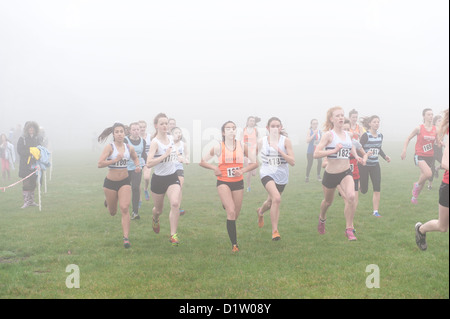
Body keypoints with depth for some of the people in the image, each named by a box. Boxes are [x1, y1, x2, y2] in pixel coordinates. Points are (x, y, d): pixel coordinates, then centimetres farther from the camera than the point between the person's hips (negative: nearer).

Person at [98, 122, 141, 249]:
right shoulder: (110, 147, -11)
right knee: (112, 212, 15)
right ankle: (108, 200, 51)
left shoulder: (129, 148, 1)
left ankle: (126, 238, -12)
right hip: (110, 182, -1)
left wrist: (138, 166, 3)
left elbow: (135, 158, 24)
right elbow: (99, 164, -21)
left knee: (124, 208, -15)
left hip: (124, 182, 1)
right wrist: (115, 160, -31)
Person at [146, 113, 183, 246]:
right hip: (158, 179, -3)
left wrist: (179, 159, 20)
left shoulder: (170, 138, 3)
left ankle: (173, 235, -15)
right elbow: (149, 164, -31)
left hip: (172, 177, 3)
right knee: (159, 209, 14)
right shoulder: (155, 142, -17)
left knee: (175, 204, -22)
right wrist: (165, 155, -33)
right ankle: (155, 219, 53)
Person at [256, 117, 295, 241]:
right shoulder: (262, 141, -3)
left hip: (281, 176, 2)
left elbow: (292, 162, -15)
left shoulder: (286, 141, -7)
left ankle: (260, 212, 57)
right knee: (277, 198, -27)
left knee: (271, 202, 19)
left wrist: (279, 150, -23)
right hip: (267, 174, -2)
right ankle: (274, 230, -17)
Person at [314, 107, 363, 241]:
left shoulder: (348, 135, 4)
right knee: (328, 201, 17)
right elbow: (316, 154, -20)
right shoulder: (329, 135, -12)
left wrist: (356, 156, 8)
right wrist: (334, 150, -29)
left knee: (351, 197, -24)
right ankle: (322, 218, 52)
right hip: (331, 173, -3)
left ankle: (349, 229, -11)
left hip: (346, 173, 3)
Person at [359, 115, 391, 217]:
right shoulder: (365, 135, -14)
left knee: (377, 188, -6)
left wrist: (385, 156, 6)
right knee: (364, 190, 2)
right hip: (364, 164, -5)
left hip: (375, 164, 5)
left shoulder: (380, 135, 5)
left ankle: (375, 211, -1)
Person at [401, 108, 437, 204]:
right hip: (420, 156, -4)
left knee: (423, 179, 10)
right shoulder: (419, 128, -7)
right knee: (428, 174, -28)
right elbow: (408, 139, 2)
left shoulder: (435, 129, 3)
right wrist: (404, 151, -6)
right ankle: (416, 185, 1)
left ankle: (414, 197, 30)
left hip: (430, 157, 4)